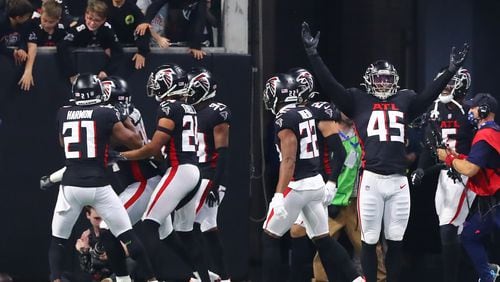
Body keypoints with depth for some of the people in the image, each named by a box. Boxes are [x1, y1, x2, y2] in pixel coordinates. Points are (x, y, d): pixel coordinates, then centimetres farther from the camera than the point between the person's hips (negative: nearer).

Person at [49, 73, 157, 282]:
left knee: (58, 240, 12)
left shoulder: (63, 114, 9)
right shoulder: (106, 114, -1)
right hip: (98, 185, -2)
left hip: (70, 185, 2)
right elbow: (133, 141, 4)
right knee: (127, 235, 9)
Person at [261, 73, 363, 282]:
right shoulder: (307, 113, 10)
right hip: (316, 182, 8)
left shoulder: (284, 120, -16)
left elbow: (289, 160, -22)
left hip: (297, 185, -8)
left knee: (269, 238, 3)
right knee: (323, 240, 14)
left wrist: (279, 195, -25)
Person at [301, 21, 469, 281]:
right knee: (369, 240, 2)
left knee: (395, 240, 9)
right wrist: (313, 54, -8)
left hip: (399, 182, 3)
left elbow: (430, 94, 19)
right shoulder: (358, 101, 7)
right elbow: (330, 85, 0)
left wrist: (451, 69, 15)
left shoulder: (405, 101, 16)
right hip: (372, 180, -3)